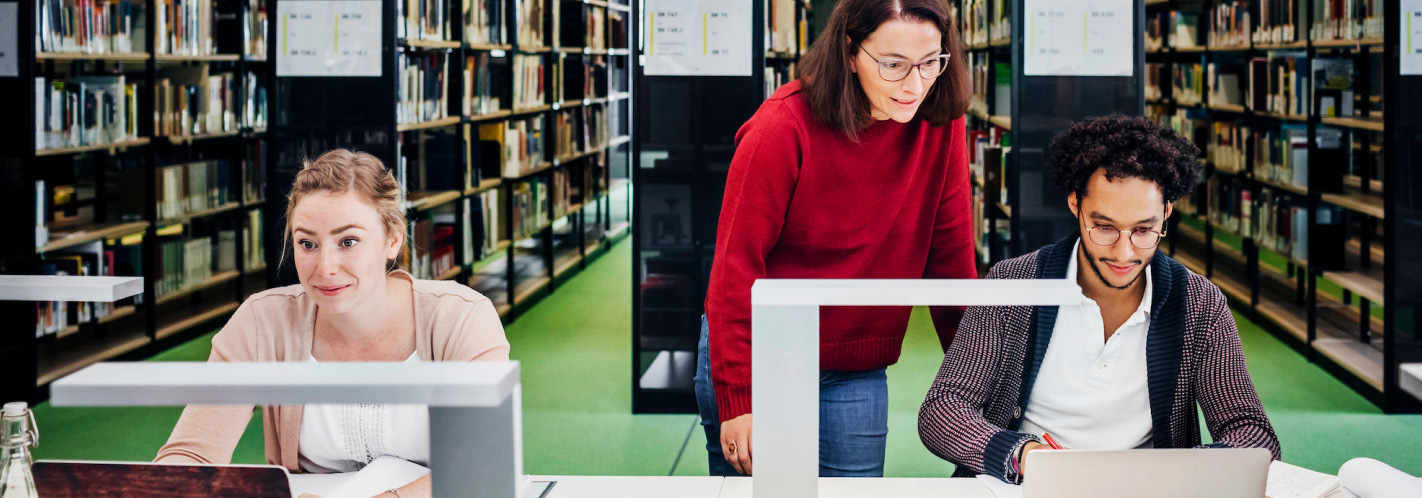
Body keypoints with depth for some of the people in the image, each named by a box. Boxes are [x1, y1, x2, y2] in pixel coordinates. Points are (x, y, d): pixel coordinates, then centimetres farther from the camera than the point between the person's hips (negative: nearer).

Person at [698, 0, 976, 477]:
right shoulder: (784, 127, -18)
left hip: (857, 377, 3)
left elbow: (951, 255, 1)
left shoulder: (941, 122, -6)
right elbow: (736, 264, -15)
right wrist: (737, 397, -19)